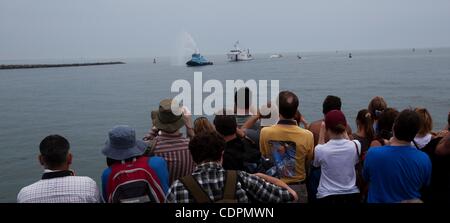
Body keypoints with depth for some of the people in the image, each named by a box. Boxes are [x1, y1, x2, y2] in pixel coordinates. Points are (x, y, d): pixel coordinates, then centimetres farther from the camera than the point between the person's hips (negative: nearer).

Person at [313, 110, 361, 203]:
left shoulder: (320, 150, -19)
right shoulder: (356, 145, -13)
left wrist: (322, 133, 3)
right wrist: (344, 133, 18)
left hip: (327, 196, -2)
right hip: (352, 195, 2)